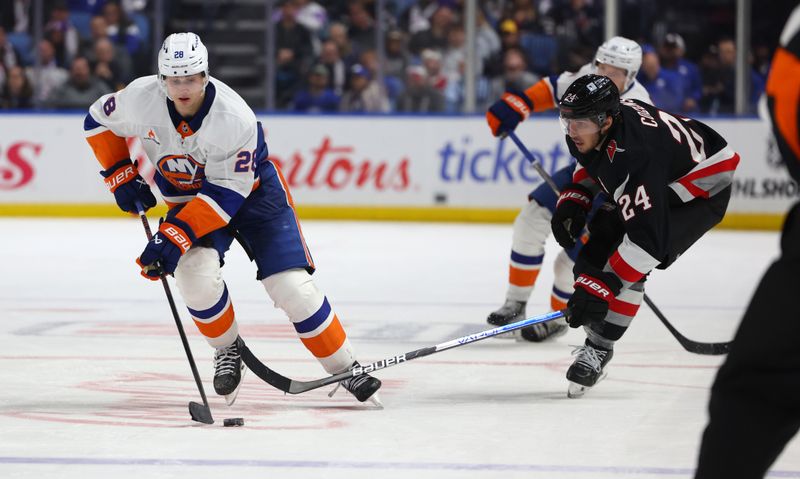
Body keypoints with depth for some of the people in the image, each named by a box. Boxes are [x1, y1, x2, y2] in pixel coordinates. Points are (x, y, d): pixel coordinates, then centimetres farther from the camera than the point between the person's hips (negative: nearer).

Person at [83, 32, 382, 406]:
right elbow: (98, 120, -1)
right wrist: (121, 176, -6)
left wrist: (175, 235, -35)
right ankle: (227, 350, 3)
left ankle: (345, 368, 3)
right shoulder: (141, 99, -22)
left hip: (252, 188, -3)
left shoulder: (234, 119, -33)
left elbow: (227, 193, -29)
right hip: (187, 193, 3)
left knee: (291, 285, -12)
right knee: (195, 273, -24)